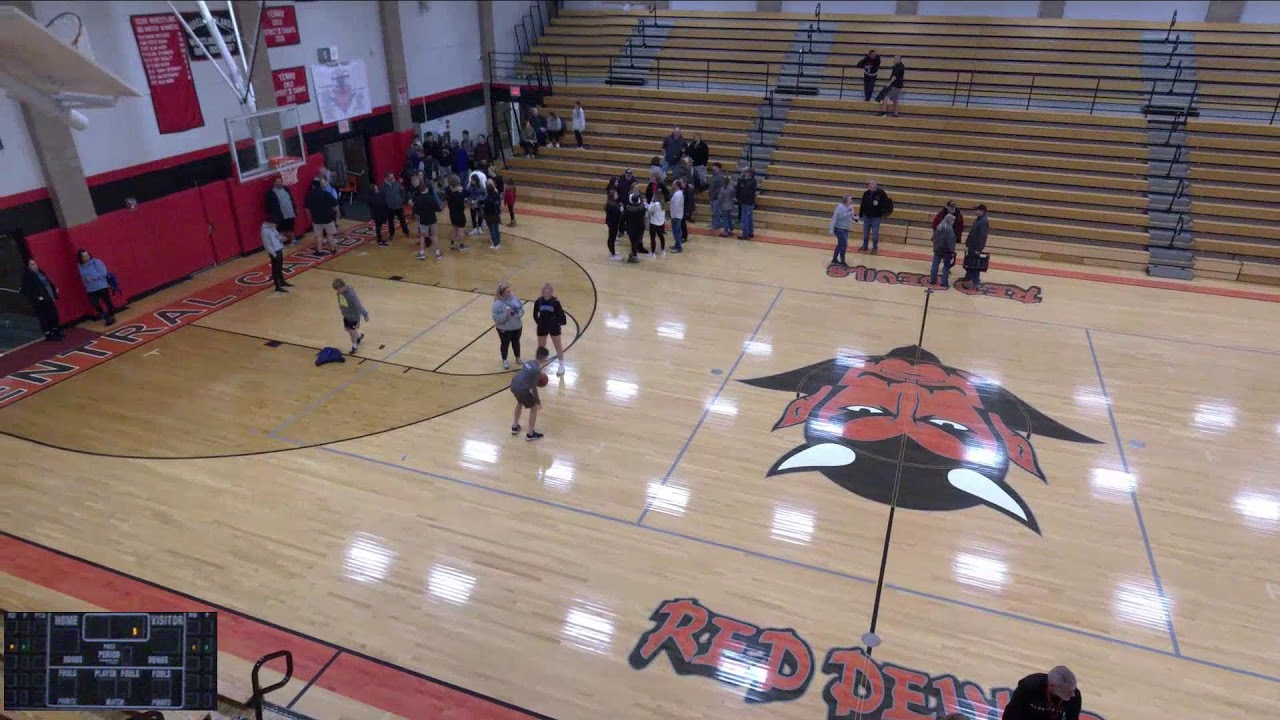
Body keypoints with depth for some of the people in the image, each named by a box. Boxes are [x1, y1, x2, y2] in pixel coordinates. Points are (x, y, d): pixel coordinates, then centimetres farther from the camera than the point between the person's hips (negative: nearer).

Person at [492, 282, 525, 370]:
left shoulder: (514, 297, -10)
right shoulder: (498, 303, -26)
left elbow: (521, 306, 5)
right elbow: (496, 318, -27)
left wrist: (520, 313, -14)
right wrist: (506, 313, -38)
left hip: (517, 326, 5)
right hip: (504, 329, -5)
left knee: (516, 342, 24)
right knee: (505, 344, 15)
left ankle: (518, 358, 46)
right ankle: (504, 361, 38)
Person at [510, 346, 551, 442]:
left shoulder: (530, 362, 10)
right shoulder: (537, 369, -14)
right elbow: (533, 387, -13)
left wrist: (538, 377, 41)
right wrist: (537, 402, -5)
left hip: (514, 385, 8)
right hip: (522, 389, -8)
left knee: (519, 403, 35)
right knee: (534, 408, 10)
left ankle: (515, 427, 46)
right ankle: (530, 434, 18)